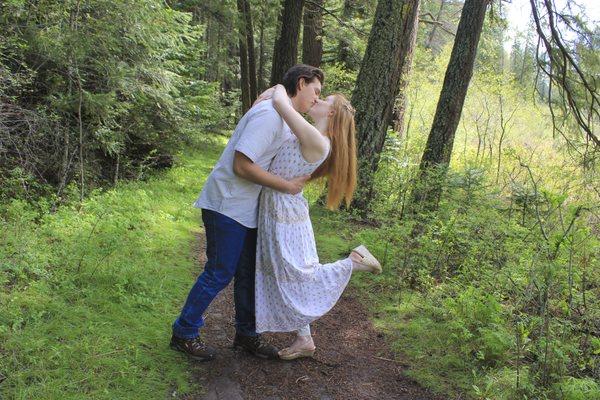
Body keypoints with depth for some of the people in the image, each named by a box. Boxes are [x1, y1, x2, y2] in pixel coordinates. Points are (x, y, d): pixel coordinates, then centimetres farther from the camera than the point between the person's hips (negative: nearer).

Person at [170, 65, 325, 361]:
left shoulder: (287, 120, 12)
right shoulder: (269, 114, -21)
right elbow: (242, 166, -26)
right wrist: (288, 186, -20)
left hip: (246, 208, 10)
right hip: (227, 205, -10)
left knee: (248, 273, 15)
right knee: (219, 273, -2)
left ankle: (246, 333, 29)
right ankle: (184, 334, 15)